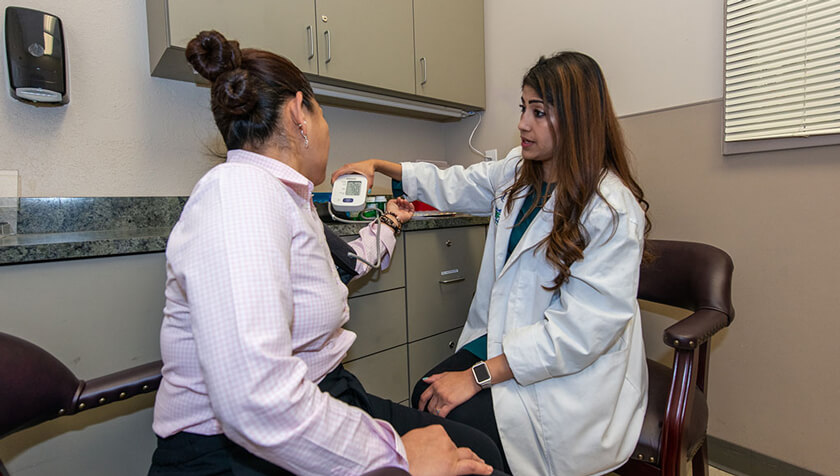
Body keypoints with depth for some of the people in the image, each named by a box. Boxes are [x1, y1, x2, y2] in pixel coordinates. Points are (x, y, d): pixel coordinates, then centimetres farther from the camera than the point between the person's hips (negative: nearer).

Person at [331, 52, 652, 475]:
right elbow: (453, 186, 19)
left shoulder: (614, 210, -19)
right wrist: (379, 166, 12)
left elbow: (581, 330, -24)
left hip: (574, 373, -6)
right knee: (426, 397, -15)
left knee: (456, 424, -22)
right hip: (506, 339, 6)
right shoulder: (518, 171, 5)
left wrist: (480, 376, -24)